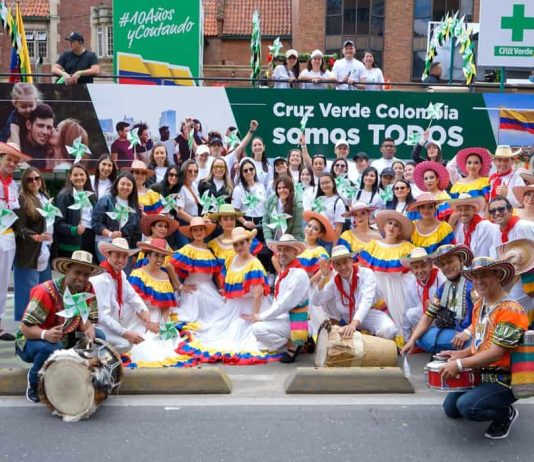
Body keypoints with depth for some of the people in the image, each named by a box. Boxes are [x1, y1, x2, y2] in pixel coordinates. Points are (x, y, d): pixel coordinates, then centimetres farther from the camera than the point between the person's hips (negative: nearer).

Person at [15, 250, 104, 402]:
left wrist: (89, 329, -33)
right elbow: (25, 328, -28)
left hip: (65, 340, 6)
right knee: (50, 349, -39)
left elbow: (84, 319, -9)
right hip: (30, 341, -5)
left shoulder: (87, 289, -10)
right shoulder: (46, 292, -28)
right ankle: (33, 385, -10)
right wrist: (45, 334, -48)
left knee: (98, 337, -14)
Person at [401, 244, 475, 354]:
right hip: (449, 332, 8)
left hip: (468, 335, -7)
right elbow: (428, 316, 9)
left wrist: (467, 332, -29)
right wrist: (412, 340, -2)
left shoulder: (471, 282, -10)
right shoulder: (442, 288, 12)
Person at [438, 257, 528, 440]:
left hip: (503, 381, -9)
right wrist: (461, 354, -1)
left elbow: (496, 353, -27)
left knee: (467, 406, -26)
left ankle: (505, 413, 1)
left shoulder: (510, 309, -23)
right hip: (479, 373, 9)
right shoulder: (479, 305, 5)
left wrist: (460, 364, -27)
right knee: (450, 409, 10)